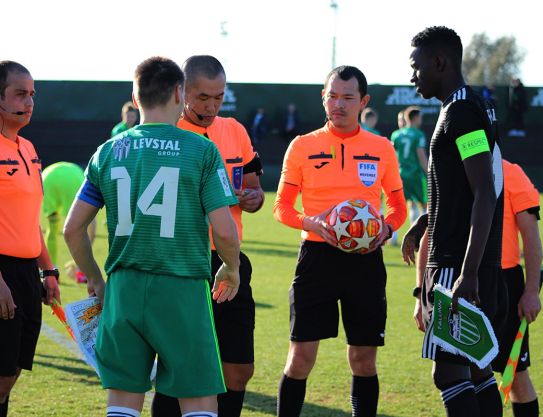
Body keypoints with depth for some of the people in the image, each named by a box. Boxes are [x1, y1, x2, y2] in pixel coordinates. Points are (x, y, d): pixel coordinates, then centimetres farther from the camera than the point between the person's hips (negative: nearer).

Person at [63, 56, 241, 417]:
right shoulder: (202, 150, -6)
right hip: (183, 291, -4)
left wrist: (94, 278, 21)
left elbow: (73, 228, 5)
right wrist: (231, 269, 10)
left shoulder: (109, 151, 5)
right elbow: (224, 231, -10)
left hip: (124, 289, 4)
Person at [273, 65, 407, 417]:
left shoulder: (382, 149, 7)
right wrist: (310, 222, -16)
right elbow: (282, 206, 4)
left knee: (364, 358, 5)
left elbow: (398, 205, 14)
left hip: (365, 259, 1)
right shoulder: (303, 146, 3)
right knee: (301, 357, -4)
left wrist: (387, 228, -8)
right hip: (318, 256, -1)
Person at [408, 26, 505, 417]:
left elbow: (485, 194, -23)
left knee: (448, 371, -9)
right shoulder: (476, 108, 16)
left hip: (459, 266, -10)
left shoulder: (461, 113, -15)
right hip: (480, 265, 10)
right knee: (477, 370, 11)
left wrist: (468, 274, -26)